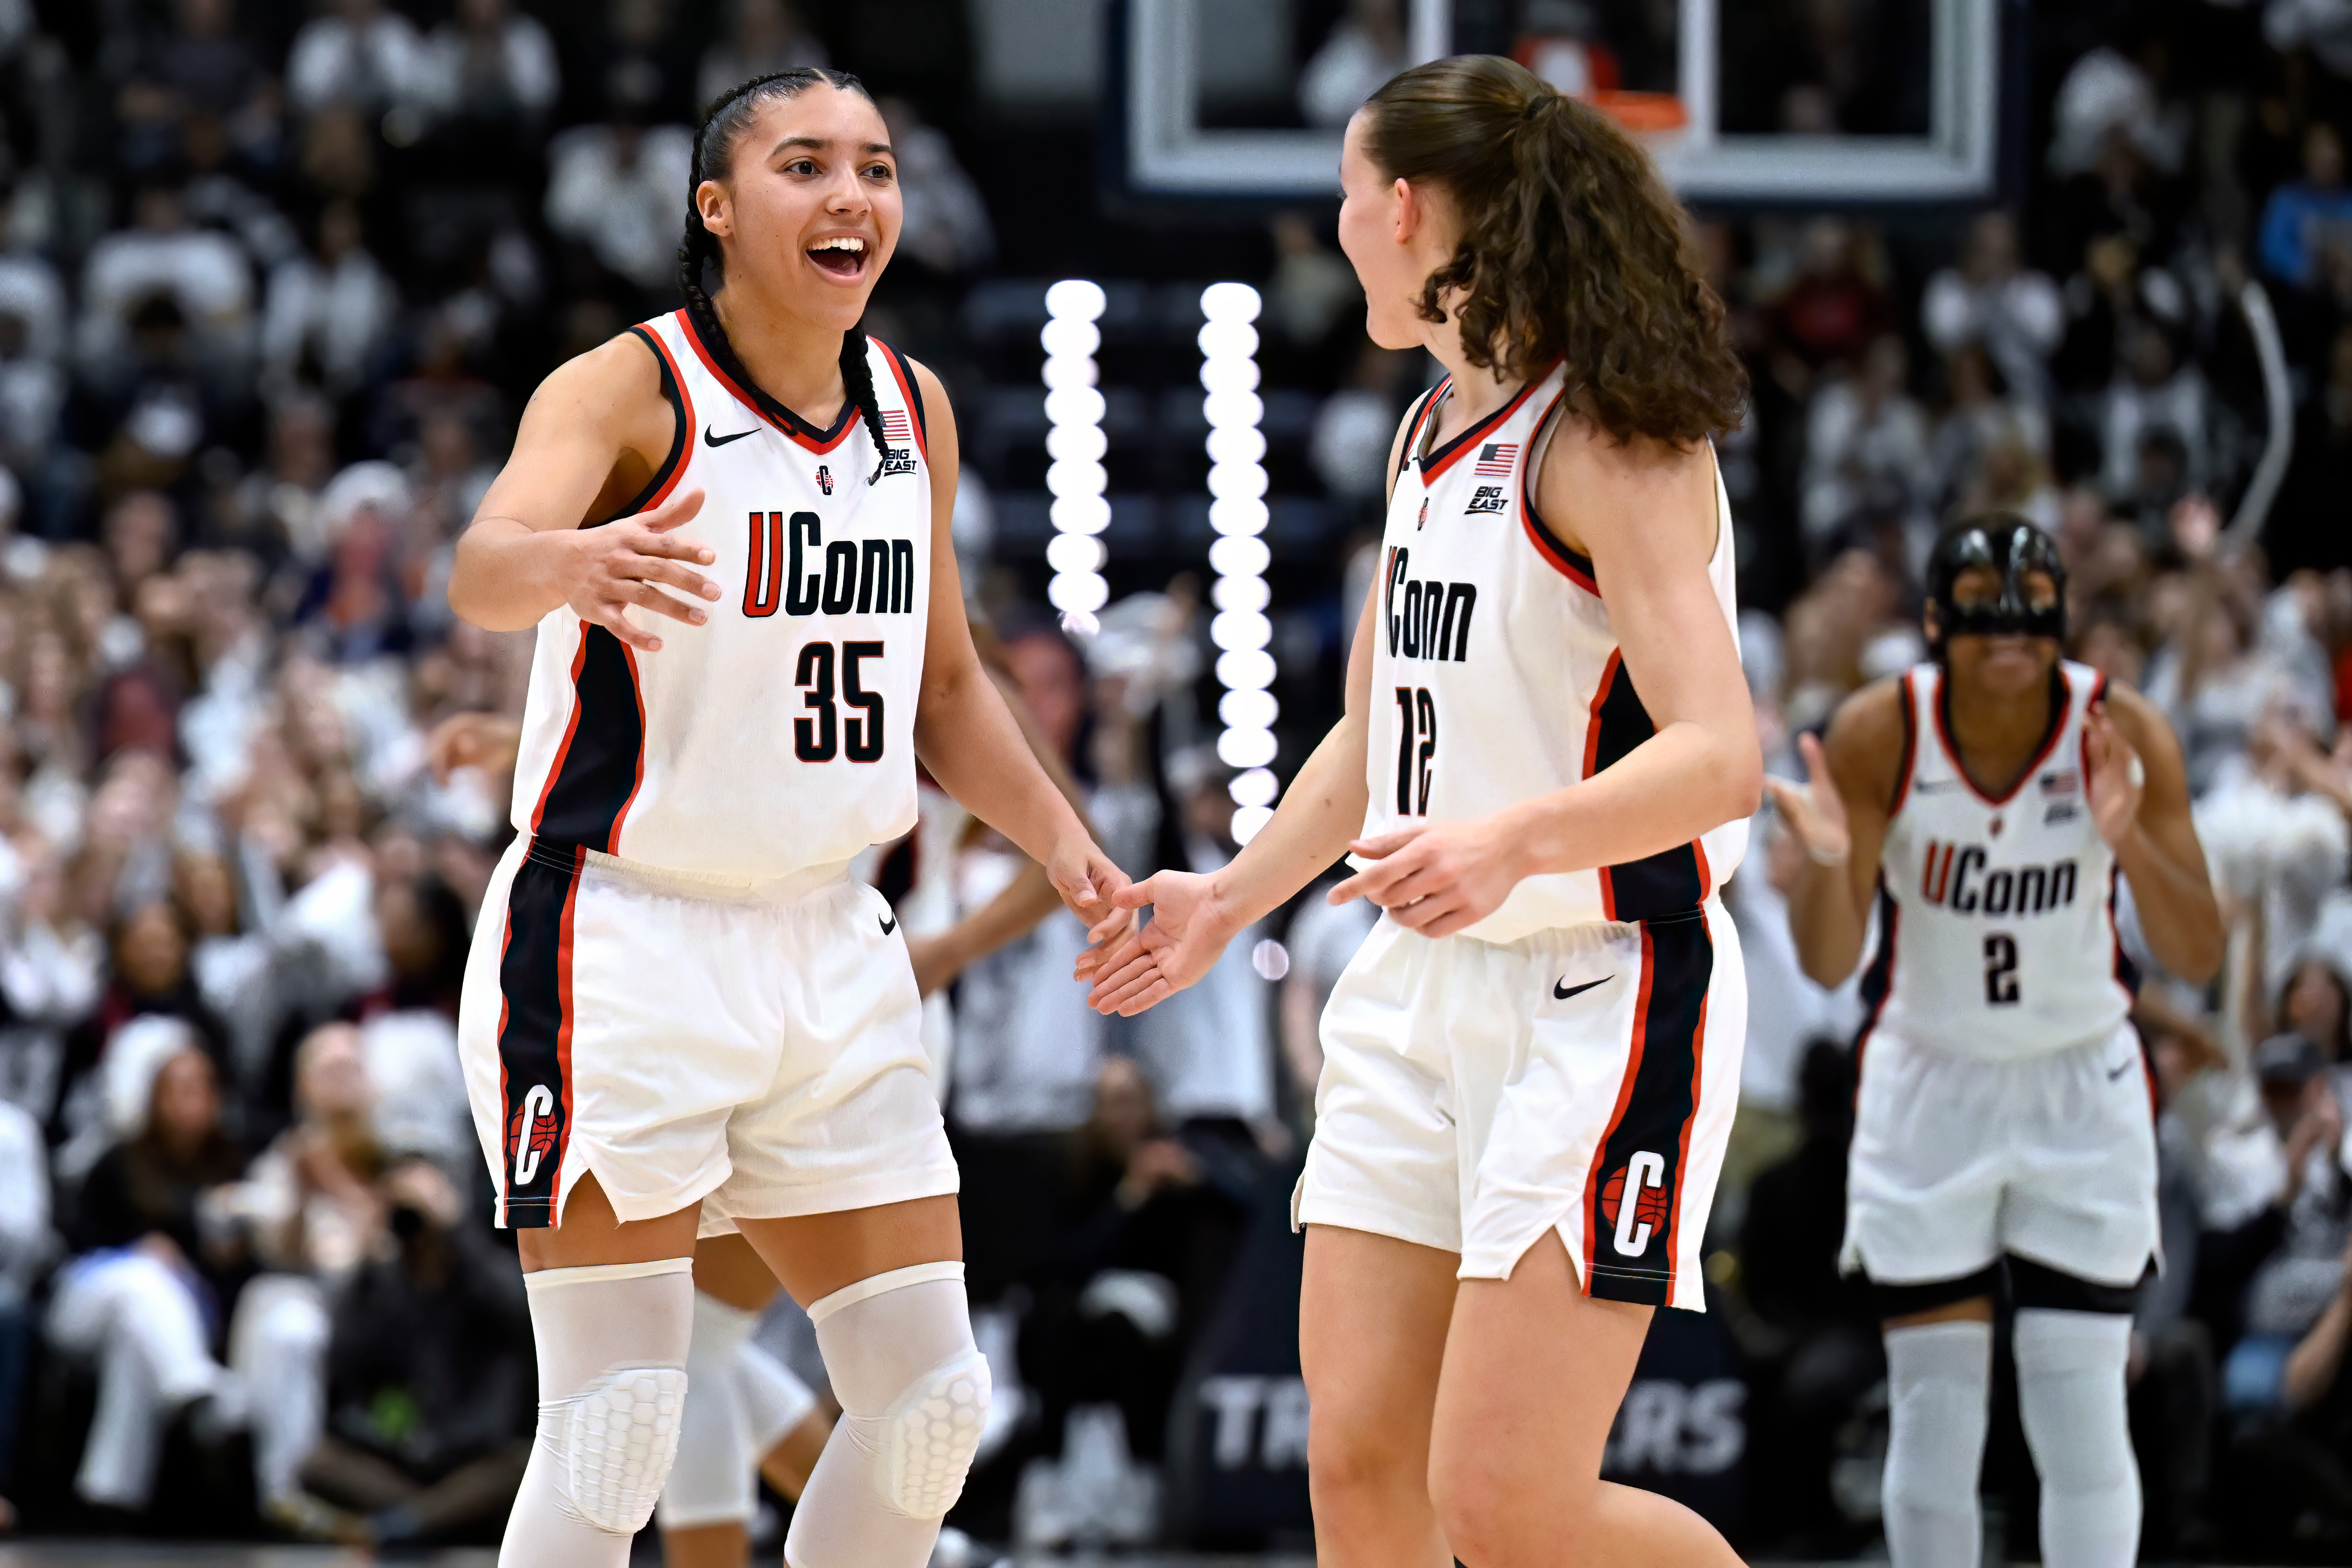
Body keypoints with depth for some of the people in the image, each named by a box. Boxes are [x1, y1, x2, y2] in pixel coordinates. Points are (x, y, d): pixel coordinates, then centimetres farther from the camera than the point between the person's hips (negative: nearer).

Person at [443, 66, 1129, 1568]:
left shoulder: (915, 412, 8)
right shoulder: (633, 388, -13)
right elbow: (484, 565, -34)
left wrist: (1061, 840, 5)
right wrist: (582, 564, -57)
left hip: (831, 950, 7)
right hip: (622, 948, -7)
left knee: (933, 1402, 6)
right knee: (620, 1430, -10)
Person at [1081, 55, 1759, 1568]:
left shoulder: (1614, 443, -14)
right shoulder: (1431, 436, 14)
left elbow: (1718, 754, -25)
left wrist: (1511, 842, -40)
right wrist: (1233, 898, 27)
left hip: (1600, 1000, -8)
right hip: (1423, 991, 8)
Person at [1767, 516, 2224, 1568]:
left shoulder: (2122, 736, -16)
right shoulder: (1880, 734, -16)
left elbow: (2199, 960, -16)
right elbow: (1828, 964, -13)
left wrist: (2132, 845, -35)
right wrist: (1827, 861, -35)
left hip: (2081, 1089, 0)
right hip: (1929, 1084, 0)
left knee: (2084, 1415, -6)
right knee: (1932, 1413, 0)